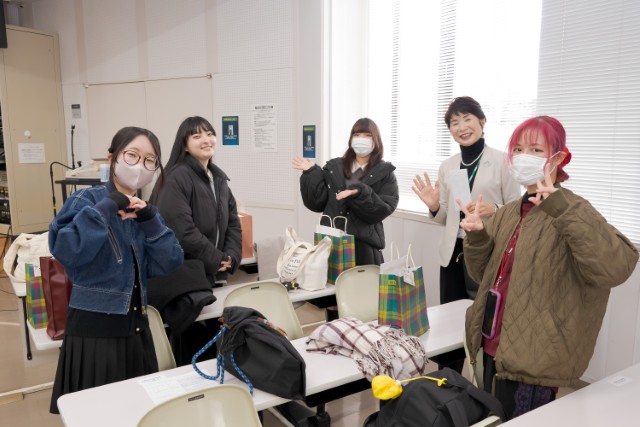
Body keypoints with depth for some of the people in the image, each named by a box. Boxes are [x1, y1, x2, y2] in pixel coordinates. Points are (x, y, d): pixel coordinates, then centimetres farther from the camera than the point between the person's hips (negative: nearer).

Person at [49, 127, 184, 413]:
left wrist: (149, 219, -13)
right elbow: (65, 250, -27)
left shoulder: (145, 209, 7)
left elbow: (168, 264, -3)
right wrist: (106, 207, -25)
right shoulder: (87, 200, -9)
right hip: (94, 326, -6)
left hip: (136, 325, 6)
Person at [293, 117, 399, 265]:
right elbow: (317, 203, 4)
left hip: (364, 243, -2)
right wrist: (311, 173, -5)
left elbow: (384, 210, -10)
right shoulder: (334, 167, 10)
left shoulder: (384, 173, 3)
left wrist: (360, 193, -23)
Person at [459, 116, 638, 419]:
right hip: (494, 347, 7)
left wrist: (564, 209, -36)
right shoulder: (508, 213, 7)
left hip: (534, 359, -7)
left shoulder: (571, 213, -13)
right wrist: (476, 236, -7)